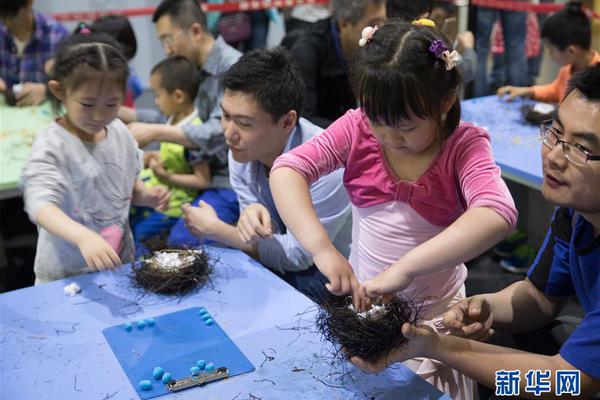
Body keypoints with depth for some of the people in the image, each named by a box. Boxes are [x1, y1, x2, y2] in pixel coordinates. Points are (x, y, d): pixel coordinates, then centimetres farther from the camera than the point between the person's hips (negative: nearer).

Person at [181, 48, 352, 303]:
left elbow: (298, 254, -20)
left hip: (325, 272, -6)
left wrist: (214, 229, -15)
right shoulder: (241, 150, -10)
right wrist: (252, 213, -30)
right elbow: (257, 236, -4)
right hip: (276, 263, 6)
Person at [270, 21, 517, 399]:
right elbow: (288, 168, -23)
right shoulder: (358, 128, -12)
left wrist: (405, 268, -46)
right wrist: (322, 248, -37)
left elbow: (498, 214, -37)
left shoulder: (464, 146, -18)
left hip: (432, 314, -2)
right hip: (362, 302, 3)